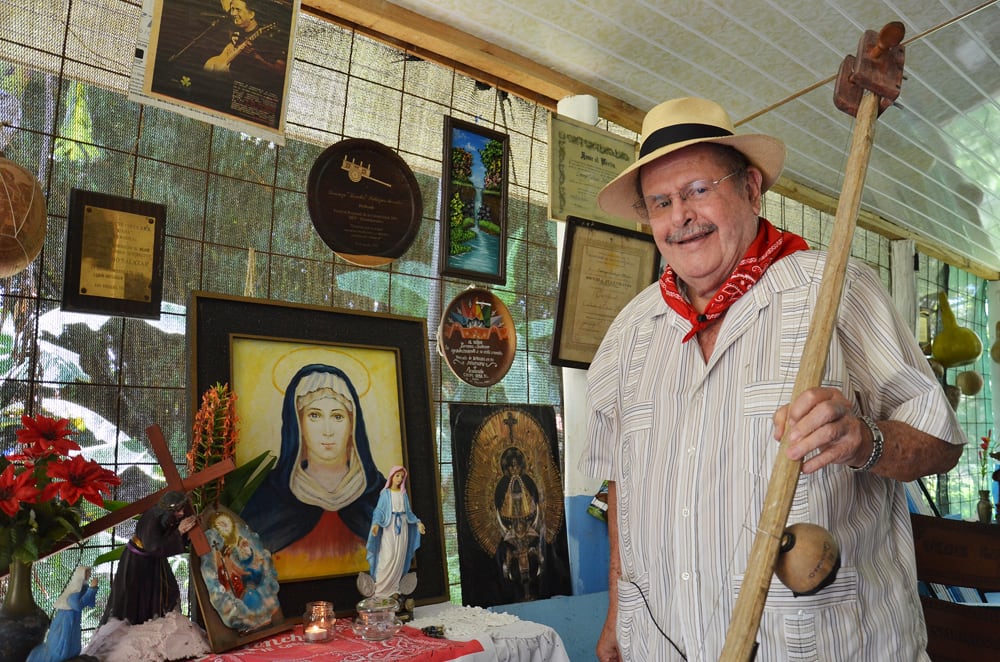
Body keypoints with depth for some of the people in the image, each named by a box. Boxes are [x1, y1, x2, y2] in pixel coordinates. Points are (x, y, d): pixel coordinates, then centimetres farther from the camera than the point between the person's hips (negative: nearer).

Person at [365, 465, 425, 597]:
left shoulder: (403, 493, 10)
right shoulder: (385, 493, -1)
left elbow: (408, 511, 13)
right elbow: (379, 510, -7)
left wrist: (418, 522, 3)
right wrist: (376, 523, -23)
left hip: (402, 526, 4)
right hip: (389, 526, -4)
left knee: (400, 556, 2)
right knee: (388, 556, -11)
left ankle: (394, 587, 9)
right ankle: (381, 587, -6)